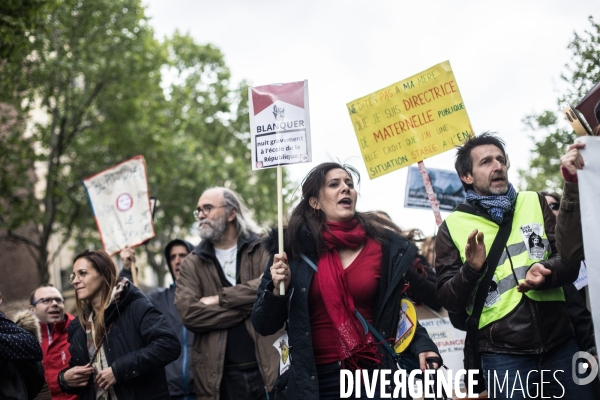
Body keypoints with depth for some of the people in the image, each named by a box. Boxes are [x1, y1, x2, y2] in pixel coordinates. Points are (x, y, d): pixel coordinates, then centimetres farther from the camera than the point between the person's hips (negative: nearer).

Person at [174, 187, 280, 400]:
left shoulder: (261, 250, 7)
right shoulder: (192, 264, 10)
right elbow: (188, 313, -6)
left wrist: (220, 299, -10)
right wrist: (249, 305, -9)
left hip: (268, 367, -1)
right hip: (221, 376, 1)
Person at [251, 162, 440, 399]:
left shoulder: (386, 245, 0)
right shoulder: (293, 247, -3)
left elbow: (402, 313, 10)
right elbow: (264, 326, 0)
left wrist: (422, 346, -7)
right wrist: (277, 289, -17)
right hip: (312, 381, -1)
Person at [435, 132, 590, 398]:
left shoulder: (535, 203, 11)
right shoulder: (453, 226, 3)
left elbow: (569, 262, 6)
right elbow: (449, 300, 0)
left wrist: (545, 272, -15)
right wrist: (471, 269, -18)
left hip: (560, 343, 3)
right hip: (503, 354, -3)